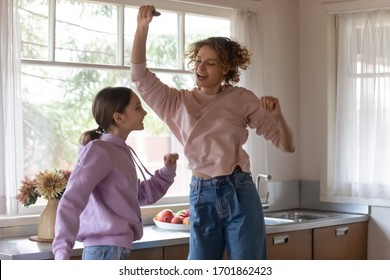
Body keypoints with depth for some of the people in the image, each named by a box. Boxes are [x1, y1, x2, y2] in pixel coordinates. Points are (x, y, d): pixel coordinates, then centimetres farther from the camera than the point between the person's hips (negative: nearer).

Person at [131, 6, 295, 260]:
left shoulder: (241, 99, 2)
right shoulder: (178, 103, 7)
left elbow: (287, 144, 3)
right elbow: (140, 76, -4)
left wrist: (277, 114, -16)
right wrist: (142, 28, -13)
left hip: (239, 194, -2)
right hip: (201, 196, 2)